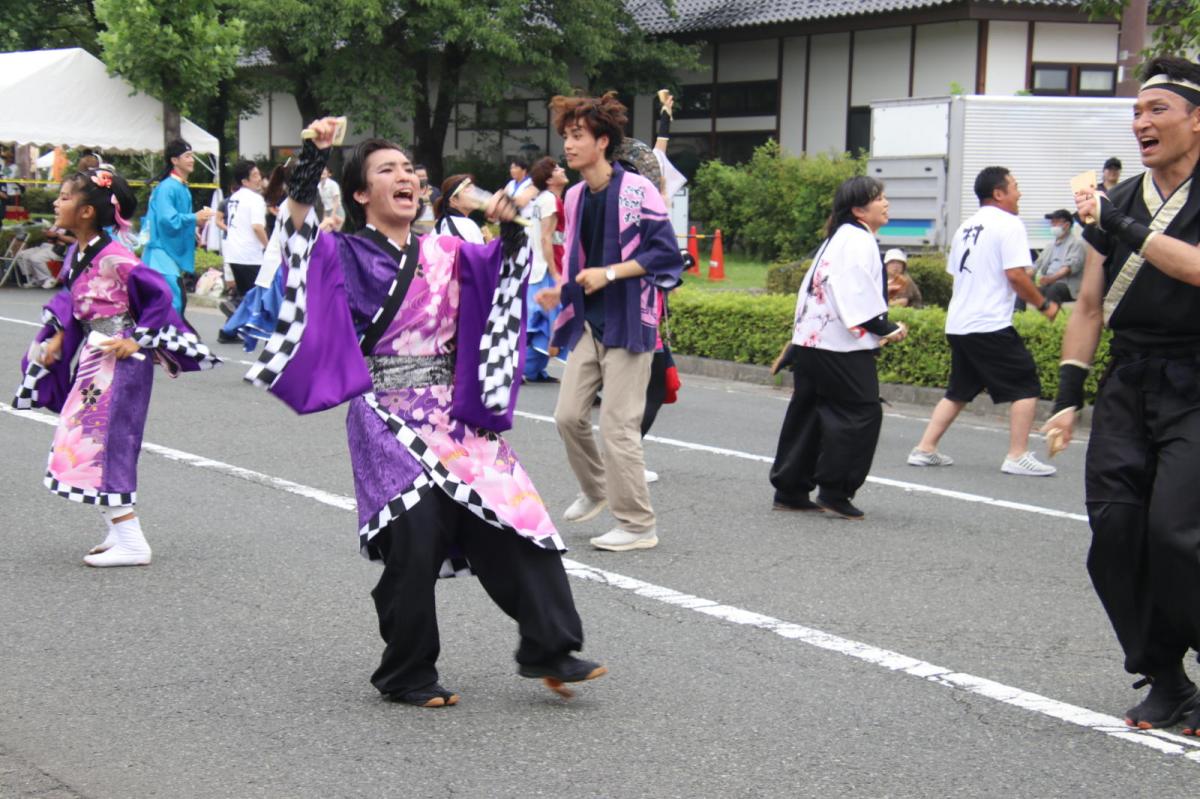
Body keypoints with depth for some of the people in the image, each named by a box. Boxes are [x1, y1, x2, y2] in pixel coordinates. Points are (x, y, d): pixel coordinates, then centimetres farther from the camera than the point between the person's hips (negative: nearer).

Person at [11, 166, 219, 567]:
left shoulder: (113, 258, -20)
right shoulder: (76, 253, 6)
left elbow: (160, 293, -19)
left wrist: (139, 340, -16)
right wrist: (57, 338, 9)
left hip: (120, 358, -9)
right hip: (93, 357, 9)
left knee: (104, 444, -8)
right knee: (83, 440, 12)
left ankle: (132, 544, -3)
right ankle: (121, 531, 21)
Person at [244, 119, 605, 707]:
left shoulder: (444, 255, 13)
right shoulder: (346, 257, 0)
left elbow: (504, 265, 5)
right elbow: (300, 231, -18)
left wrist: (511, 227, -15)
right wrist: (313, 157, -28)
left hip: (455, 415, 5)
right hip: (388, 421, -4)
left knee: (512, 516, -3)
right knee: (417, 538, -10)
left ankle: (547, 648, 4)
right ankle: (406, 675, 7)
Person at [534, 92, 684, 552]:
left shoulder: (637, 191, -13)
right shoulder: (575, 197, 10)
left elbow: (666, 254, -16)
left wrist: (610, 273, -20)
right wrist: (562, 290, 6)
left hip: (627, 324, -7)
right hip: (588, 322, 7)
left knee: (618, 426, -6)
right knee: (568, 415, 5)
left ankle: (638, 526, 6)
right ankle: (595, 489, 31)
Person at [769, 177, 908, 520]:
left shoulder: (837, 238, 19)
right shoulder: (858, 240, -13)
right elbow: (858, 295, -20)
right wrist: (887, 329, -12)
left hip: (810, 339, 11)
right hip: (841, 346, -11)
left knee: (808, 413, 13)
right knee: (862, 413, -6)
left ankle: (790, 490, 17)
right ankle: (834, 491, -4)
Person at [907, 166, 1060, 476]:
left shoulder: (965, 227, 17)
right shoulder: (1009, 224, -8)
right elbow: (1016, 276, -16)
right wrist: (1044, 305, -5)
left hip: (957, 324, 8)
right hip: (991, 325, -8)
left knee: (959, 391, 18)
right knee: (1026, 386, 0)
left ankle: (925, 449, 15)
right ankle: (1017, 456, -3)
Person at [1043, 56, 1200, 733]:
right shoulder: (1119, 201, 14)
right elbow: (1089, 306, 17)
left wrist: (1123, 228, -21)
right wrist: (1069, 395, 11)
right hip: (1127, 386, 6)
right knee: (1116, 532, -3)